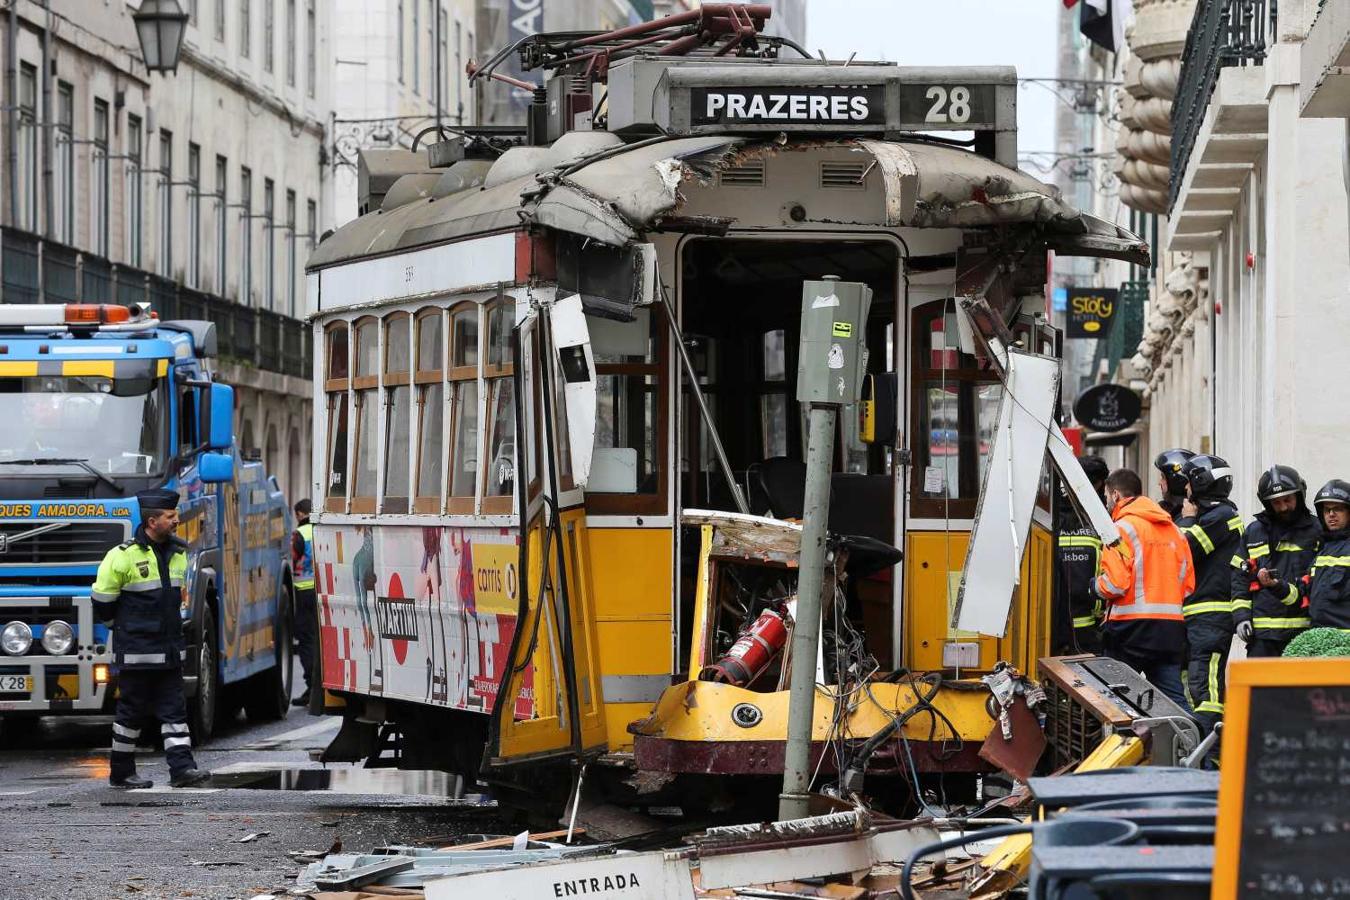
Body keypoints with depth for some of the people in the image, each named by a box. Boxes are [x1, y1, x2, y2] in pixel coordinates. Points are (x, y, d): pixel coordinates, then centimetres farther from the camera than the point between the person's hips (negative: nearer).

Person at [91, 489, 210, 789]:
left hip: (169, 651, 6)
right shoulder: (124, 556, -14)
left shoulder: (177, 553, 9)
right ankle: (121, 772, 12)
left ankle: (182, 768, -3)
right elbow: (102, 600, -7)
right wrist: (125, 625, 5)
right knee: (132, 711, 2)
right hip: (136, 650, -6)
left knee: (174, 710, 0)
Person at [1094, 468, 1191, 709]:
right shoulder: (1173, 530, 16)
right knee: (1173, 698, 4)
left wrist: (1096, 585, 5)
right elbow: (1188, 584, 17)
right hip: (1171, 627, 6)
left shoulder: (1123, 528, -7)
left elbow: (1114, 583, -15)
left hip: (1132, 626, -6)